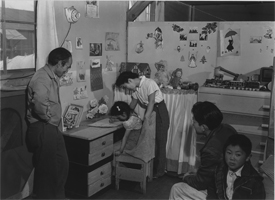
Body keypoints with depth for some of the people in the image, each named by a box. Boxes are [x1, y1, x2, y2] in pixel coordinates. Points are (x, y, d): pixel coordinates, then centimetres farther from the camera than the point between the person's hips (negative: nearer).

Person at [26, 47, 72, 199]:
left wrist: (55, 120, 7)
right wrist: (50, 118, -18)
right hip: (42, 129, -10)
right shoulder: (42, 78, -20)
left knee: (62, 164, 19)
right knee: (46, 169, 5)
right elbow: (40, 104, -35)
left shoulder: (52, 77, 12)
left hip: (52, 129, 10)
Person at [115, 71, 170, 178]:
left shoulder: (149, 83, -22)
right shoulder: (136, 88, 2)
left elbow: (151, 102, -27)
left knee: (159, 141, -2)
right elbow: (133, 104, 11)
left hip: (159, 111, -8)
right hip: (149, 110, 8)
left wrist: (146, 119, -34)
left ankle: (159, 171, 7)